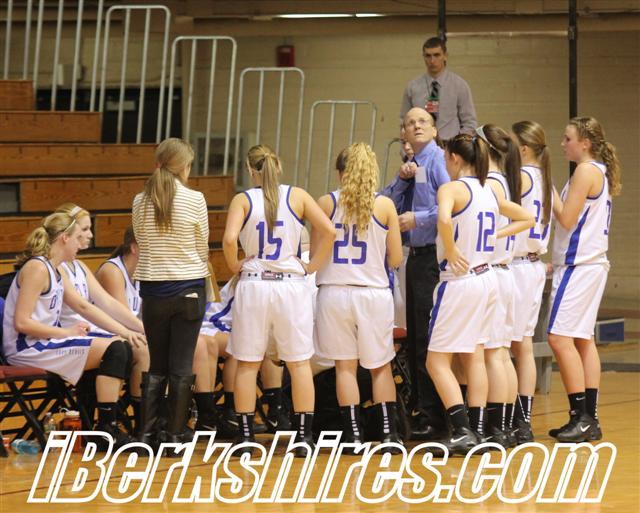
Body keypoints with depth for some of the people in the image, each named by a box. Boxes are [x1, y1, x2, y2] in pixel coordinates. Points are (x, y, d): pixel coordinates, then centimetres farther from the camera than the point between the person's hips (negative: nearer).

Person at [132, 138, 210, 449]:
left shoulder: (141, 202, -1)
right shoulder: (194, 200, -9)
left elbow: (141, 243, 7)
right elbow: (202, 247, 1)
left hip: (153, 289, 3)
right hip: (188, 289, -3)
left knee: (155, 365, 11)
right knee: (182, 365, 3)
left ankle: (147, 432, 8)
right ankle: (175, 434, 3)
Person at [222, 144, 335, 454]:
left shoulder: (243, 200, -2)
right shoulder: (297, 196, 2)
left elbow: (229, 239, -18)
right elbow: (329, 231, -8)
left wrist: (234, 266, 0)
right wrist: (313, 266, 2)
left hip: (253, 285, -1)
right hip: (291, 285, 1)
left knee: (247, 364, 8)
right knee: (299, 363, 7)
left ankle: (245, 435, 9)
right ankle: (304, 435, 6)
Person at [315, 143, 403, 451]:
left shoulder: (326, 203, -2)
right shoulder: (384, 206, -2)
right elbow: (395, 259, 1)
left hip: (335, 291, 0)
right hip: (374, 292, 0)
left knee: (345, 366, 7)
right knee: (381, 366, 11)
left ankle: (352, 433, 5)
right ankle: (388, 432, 8)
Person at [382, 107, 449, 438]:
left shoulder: (438, 160, -10)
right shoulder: (412, 165, 16)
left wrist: (418, 218, -17)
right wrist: (402, 180, -2)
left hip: (434, 258, -9)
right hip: (416, 257, 9)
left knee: (428, 337, -9)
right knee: (415, 336, 14)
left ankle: (433, 415, -5)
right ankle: (419, 408, 23)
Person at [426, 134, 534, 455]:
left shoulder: (452, 189, -13)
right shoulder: (489, 193, 10)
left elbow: (443, 219, -35)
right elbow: (527, 219, 22)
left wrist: (450, 251, -21)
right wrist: (496, 236, 13)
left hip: (459, 281, -8)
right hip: (487, 278, 8)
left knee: (437, 361, -2)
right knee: (474, 357, 13)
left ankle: (462, 431, -11)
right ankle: (477, 431, 14)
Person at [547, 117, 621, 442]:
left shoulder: (586, 171, -12)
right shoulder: (600, 172, 16)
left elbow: (567, 219, -15)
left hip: (579, 265, -10)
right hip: (592, 262, 10)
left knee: (560, 338, -12)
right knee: (582, 339, 11)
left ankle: (581, 417, -14)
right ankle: (589, 419, 12)